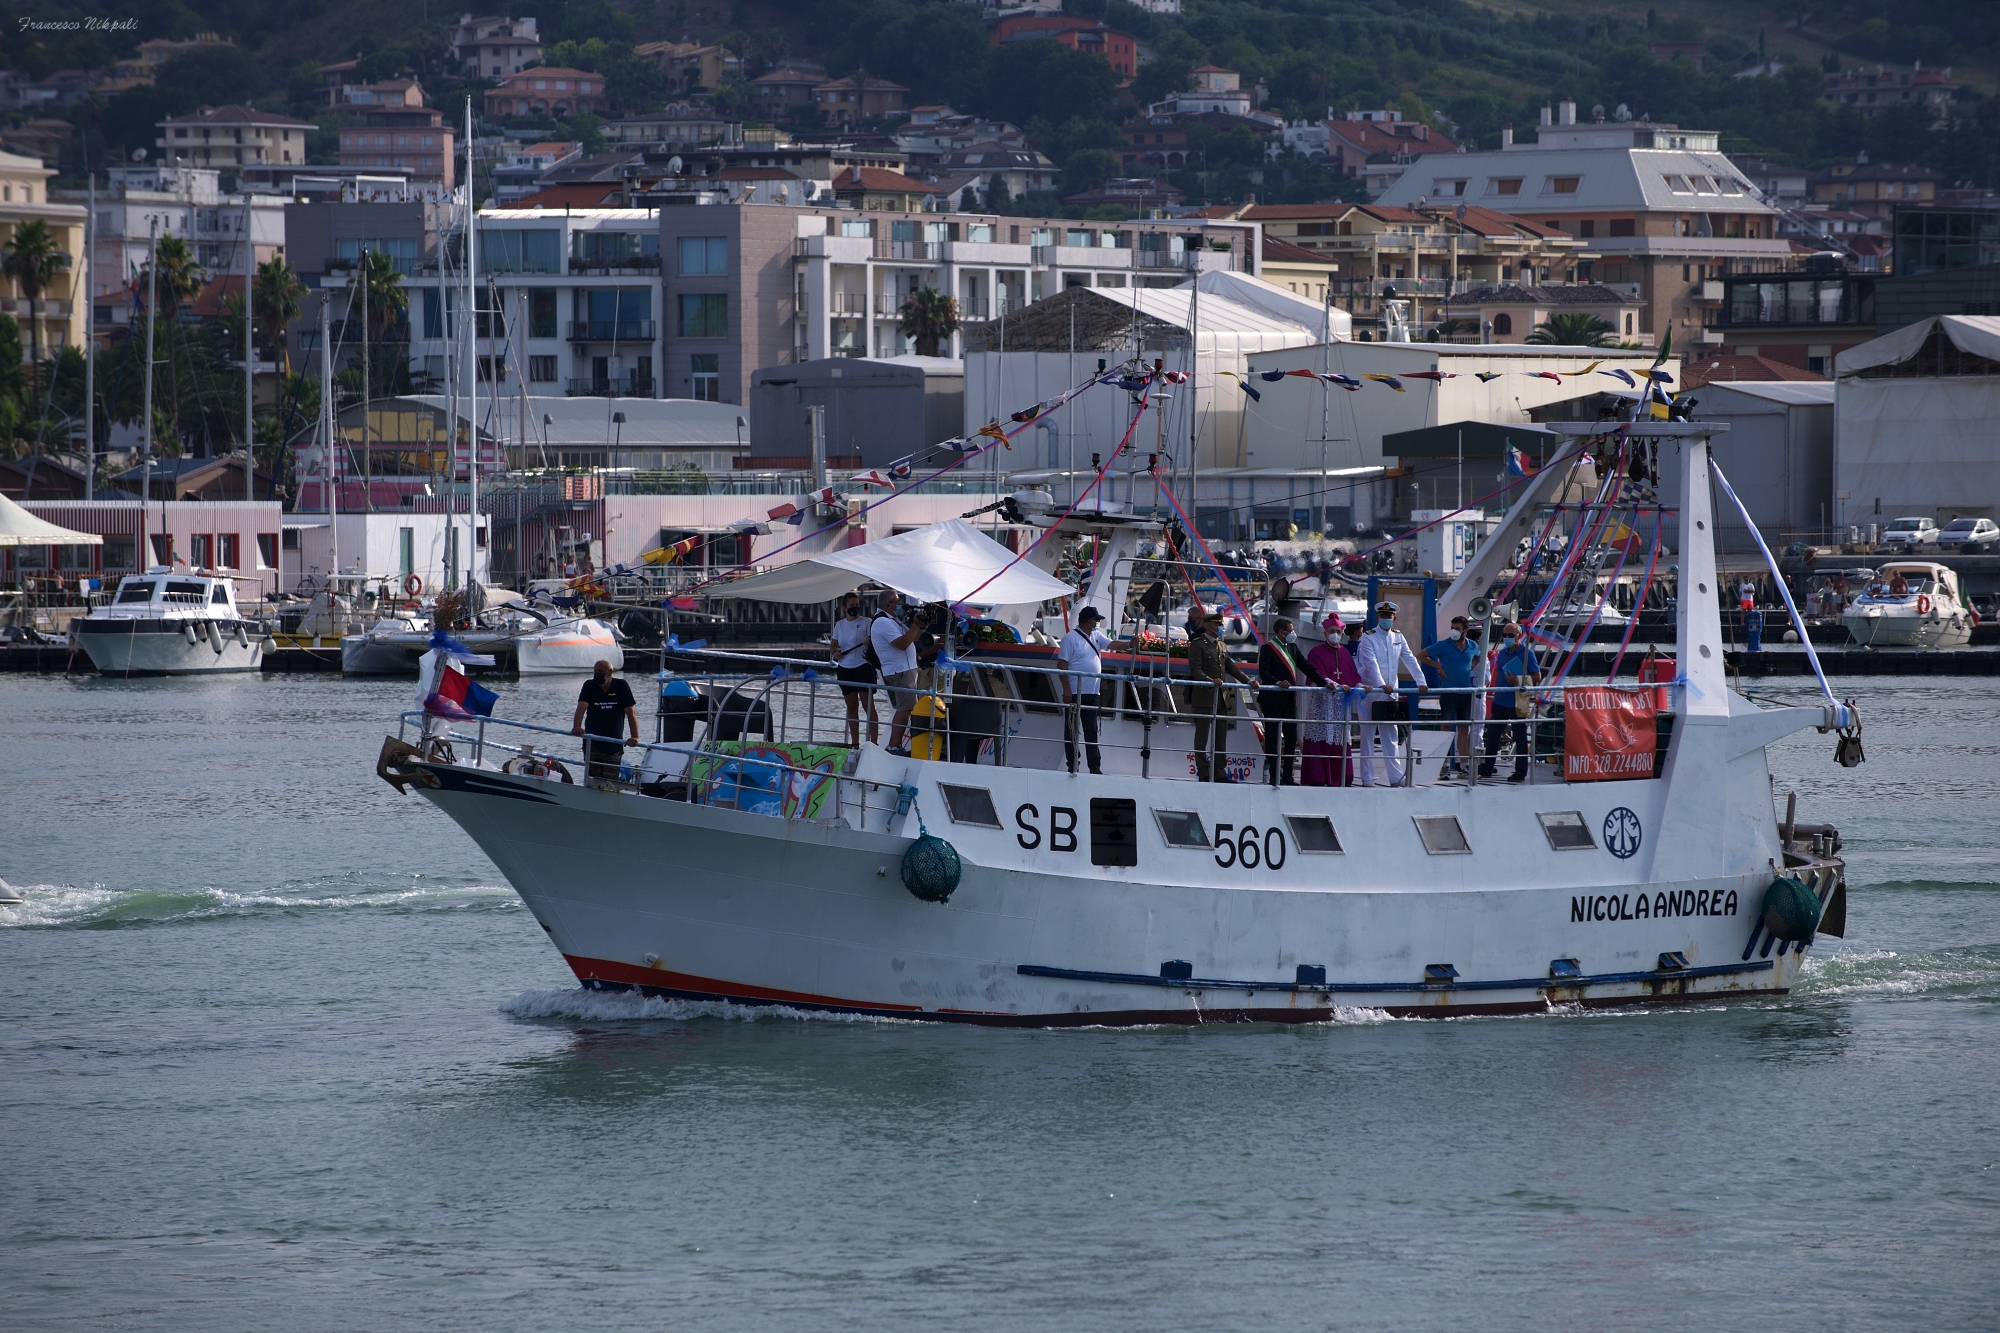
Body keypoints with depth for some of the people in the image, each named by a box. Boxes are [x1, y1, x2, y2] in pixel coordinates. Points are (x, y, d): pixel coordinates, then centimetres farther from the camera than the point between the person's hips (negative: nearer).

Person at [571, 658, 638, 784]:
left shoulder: (621, 686, -1)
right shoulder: (589, 686, 2)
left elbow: (631, 712, -7)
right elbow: (581, 707, -13)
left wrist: (635, 737, -19)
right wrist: (577, 727, -32)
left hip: (614, 745, -1)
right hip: (592, 744, 1)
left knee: (610, 782, -6)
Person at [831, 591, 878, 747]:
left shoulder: (865, 623, -2)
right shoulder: (839, 625, 11)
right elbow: (834, 645, 20)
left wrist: (871, 643, -25)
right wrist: (835, 652, -2)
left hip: (863, 667, -5)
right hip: (844, 668, 5)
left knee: (868, 705, -8)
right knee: (851, 707, 9)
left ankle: (873, 742, -9)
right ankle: (854, 743, 14)